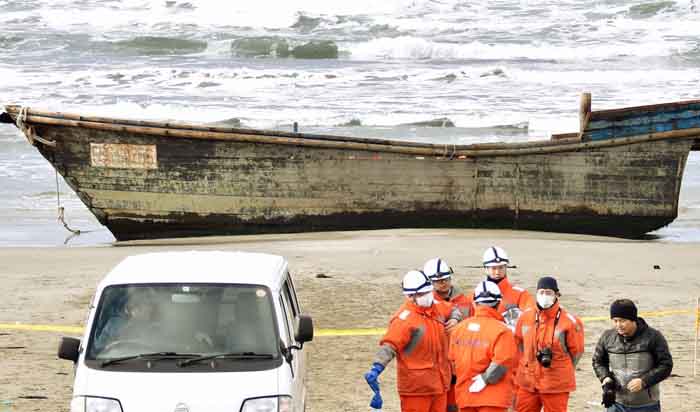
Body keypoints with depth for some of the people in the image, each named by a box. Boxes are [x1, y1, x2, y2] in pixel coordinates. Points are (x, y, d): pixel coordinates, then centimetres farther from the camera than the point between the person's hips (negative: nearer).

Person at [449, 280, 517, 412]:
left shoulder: (459, 327, 6)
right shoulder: (502, 331, -12)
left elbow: (453, 360, 11)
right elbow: (501, 363, -21)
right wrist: (485, 379, -10)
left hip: (465, 395, 5)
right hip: (492, 397, -5)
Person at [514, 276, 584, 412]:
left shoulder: (569, 321, -10)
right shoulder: (525, 317, 3)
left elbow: (576, 351, -1)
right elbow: (518, 345, 16)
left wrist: (561, 372, 2)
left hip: (556, 385, -4)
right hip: (528, 383, 4)